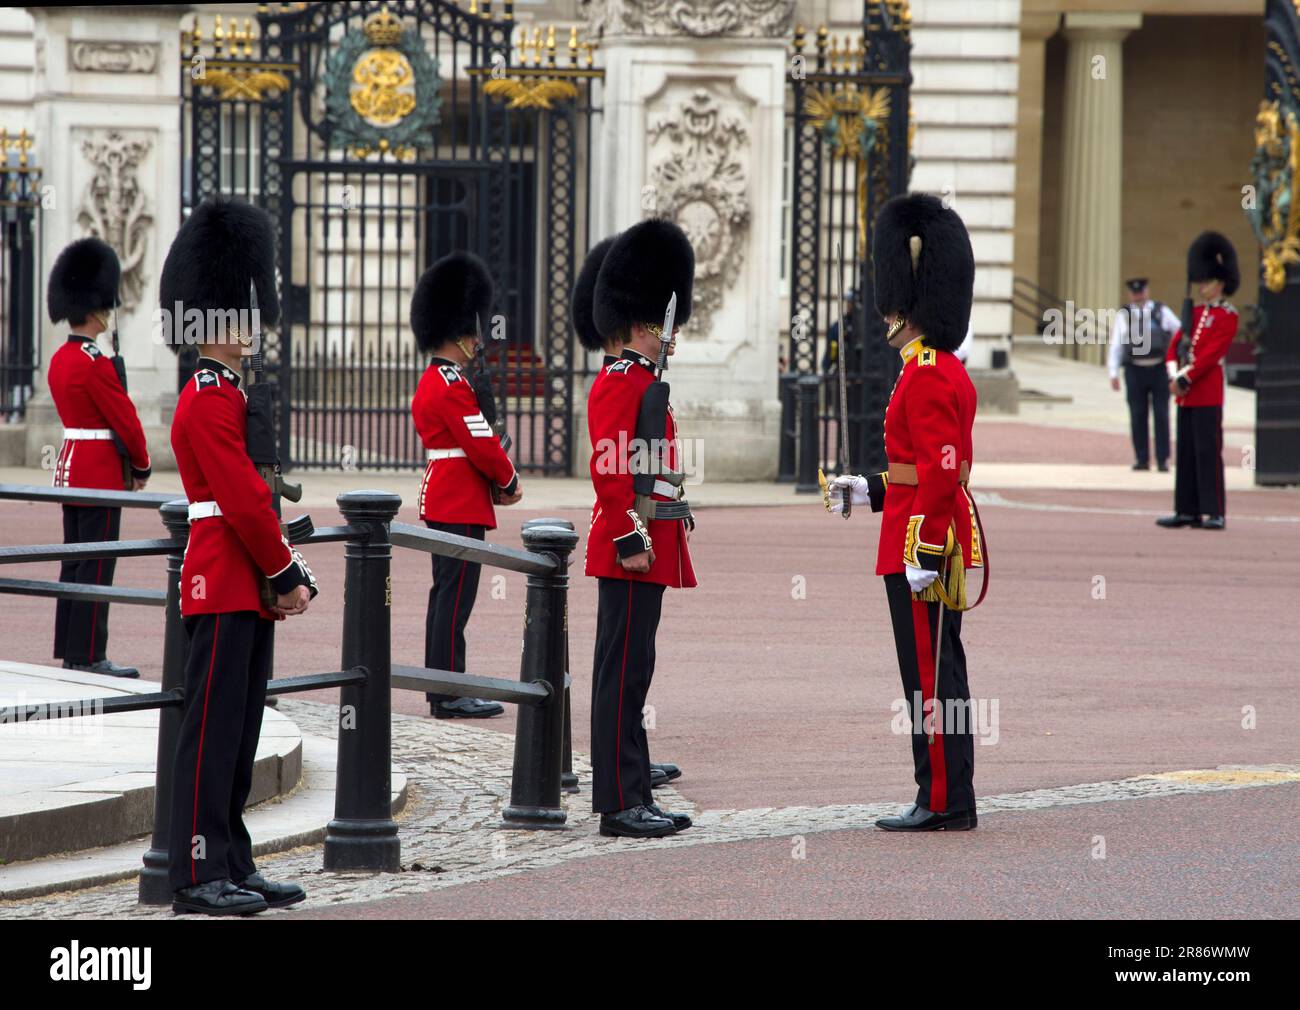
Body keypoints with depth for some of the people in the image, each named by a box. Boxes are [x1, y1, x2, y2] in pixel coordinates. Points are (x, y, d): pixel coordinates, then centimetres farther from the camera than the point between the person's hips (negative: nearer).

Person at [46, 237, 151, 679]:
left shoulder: (60, 359, 11)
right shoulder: (96, 364, -18)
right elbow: (125, 419, -15)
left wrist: (125, 463, 14)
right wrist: (141, 467, 0)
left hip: (70, 466, 9)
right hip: (101, 472, -9)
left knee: (74, 561, 12)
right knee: (97, 564, -6)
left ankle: (69, 650, 15)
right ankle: (88, 656, -6)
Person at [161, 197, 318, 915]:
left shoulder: (231, 395, 17)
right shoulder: (208, 401, -14)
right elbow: (242, 501, -18)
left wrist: (287, 575, 12)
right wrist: (287, 575, -12)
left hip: (249, 591, 10)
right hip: (223, 587, -10)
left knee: (238, 733, 11)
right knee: (212, 728, -7)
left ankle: (233, 867, 16)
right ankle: (200, 877, -5)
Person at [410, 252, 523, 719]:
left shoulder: (431, 382, 15)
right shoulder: (452, 387, -17)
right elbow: (482, 447, -19)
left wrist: (499, 478, 6)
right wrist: (510, 480, -3)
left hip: (441, 499, 11)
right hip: (462, 505, -11)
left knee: (446, 591, 13)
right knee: (456, 595, -8)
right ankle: (451, 694, -8)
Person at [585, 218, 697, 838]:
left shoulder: (644, 385, 19)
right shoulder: (620, 384, -12)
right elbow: (609, 469, -20)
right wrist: (630, 540, -24)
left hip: (649, 549, 11)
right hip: (634, 545, -11)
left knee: (631, 673, 11)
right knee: (624, 672, -8)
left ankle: (635, 798, 15)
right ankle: (620, 804, -8)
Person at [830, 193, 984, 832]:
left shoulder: (926, 377, -16)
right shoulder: (948, 371, 16)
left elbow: (941, 471, -22)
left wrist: (923, 553, -24)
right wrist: (872, 490, 22)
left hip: (923, 545, -10)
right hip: (942, 541, 10)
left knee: (930, 675, -6)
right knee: (939, 672, 11)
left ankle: (943, 803, -4)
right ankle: (949, 801, 15)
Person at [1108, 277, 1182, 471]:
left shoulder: (1162, 311, 4)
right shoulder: (1123, 315, 5)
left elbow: (1181, 334, 7)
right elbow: (1115, 345, 4)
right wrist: (1113, 374, -2)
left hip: (1159, 369, -1)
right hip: (1135, 372, 1)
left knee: (1161, 416, -2)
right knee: (1138, 417, 1)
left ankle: (1162, 460, 2)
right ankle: (1142, 460, 8)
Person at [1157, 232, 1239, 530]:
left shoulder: (1227, 316, -6)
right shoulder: (1194, 313, 17)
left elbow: (1211, 354, -14)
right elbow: (1174, 348, 12)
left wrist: (1185, 379, -15)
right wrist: (1174, 376, -5)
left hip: (1208, 394, -8)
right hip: (1185, 394, 8)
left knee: (1208, 452, -8)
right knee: (1186, 453, 8)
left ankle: (1214, 513, -7)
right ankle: (1187, 511, 12)